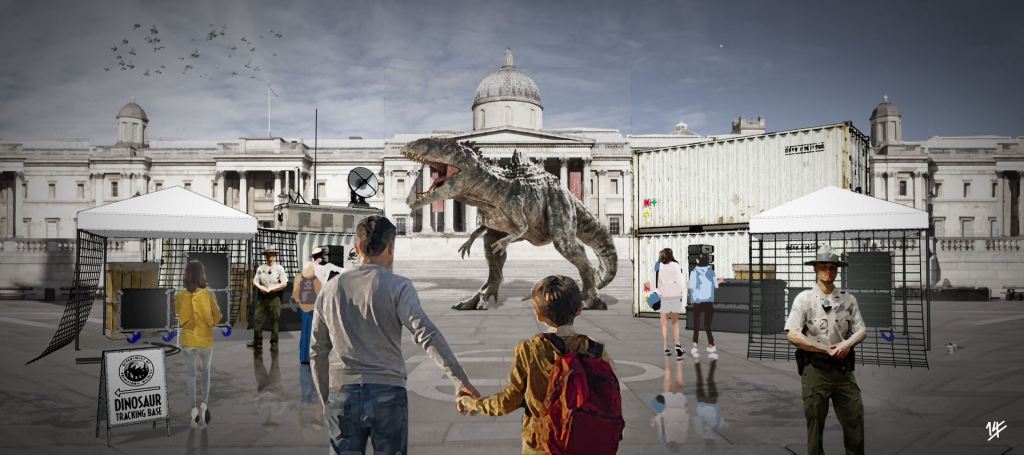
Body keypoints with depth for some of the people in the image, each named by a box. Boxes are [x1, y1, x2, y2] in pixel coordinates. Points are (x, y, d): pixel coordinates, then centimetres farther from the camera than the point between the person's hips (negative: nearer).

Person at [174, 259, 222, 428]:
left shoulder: (180, 295, -8)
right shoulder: (208, 294, -11)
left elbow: (178, 313, 11)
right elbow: (217, 316, -4)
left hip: (188, 339, 0)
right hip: (205, 339, 0)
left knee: (190, 373, 8)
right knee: (206, 371, 17)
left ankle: (194, 407, -4)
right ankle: (205, 403, 1)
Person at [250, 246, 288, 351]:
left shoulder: (279, 268, 2)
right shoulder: (260, 268, 12)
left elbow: (284, 284, -3)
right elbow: (255, 281, 9)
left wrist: (270, 288, -10)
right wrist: (260, 287, -12)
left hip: (274, 297, -3)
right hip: (262, 296, 3)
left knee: (275, 321, 0)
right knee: (257, 319, 2)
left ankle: (274, 343, 9)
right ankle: (257, 342, 14)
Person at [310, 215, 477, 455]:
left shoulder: (330, 289, 7)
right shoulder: (397, 286, -5)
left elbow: (318, 353, 12)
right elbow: (427, 335, -17)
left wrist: (326, 401, 21)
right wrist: (461, 380, -17)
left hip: (342, 393, 3)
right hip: (388, 394, -3)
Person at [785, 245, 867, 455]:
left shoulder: (848, 299, 10)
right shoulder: (805, 298, -2)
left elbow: (861, 331, 7)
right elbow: (792, 335, -10)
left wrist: (847, 343, -15)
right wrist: (827, 349, -11)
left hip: (843, 367, 4)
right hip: (815, 368, -3)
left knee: (855, 417, 5)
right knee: (815, 421, 4)